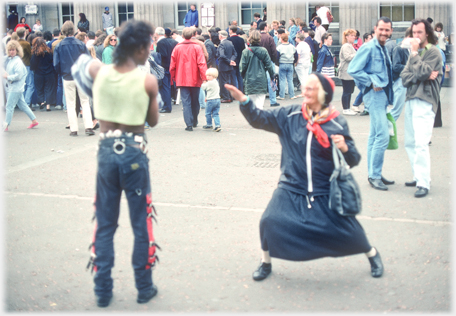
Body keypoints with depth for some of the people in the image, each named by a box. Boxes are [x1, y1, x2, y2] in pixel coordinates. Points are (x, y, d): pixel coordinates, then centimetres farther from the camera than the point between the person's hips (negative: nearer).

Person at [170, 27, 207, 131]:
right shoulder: (197, 47, -6)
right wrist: (204, 77, -11)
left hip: (182, 80, 0)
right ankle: (195, 122, 29)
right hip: (195, 79, 0)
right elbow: (202, 64, -12)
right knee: (195, 102, 15)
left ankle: (189, 124, -8)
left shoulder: (177, 48, -1)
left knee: (186, 102, 0)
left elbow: (172, 65, 4)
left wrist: (173, 77, 15)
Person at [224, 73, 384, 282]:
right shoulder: (290, 116, -3)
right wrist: (243, 101, -19)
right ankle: (266, 262, 15)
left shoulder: (337, 123, -9)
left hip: (326, 192, -1)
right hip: (291, 188, 2)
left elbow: (353, 160, -5)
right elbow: (261, 119, -5)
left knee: (345, 229, 0)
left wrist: (345, 148, -26)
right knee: (270, 221, -14)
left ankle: (372, 255, 33)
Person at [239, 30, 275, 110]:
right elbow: (269, 65, 1)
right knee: (260, 103, -1)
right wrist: (272, 76, 15)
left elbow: (243, 67, -1)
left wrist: (243, 76, 17)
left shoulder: (246, 52, -5)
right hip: (262, 81, 0)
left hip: (250, 81, 0)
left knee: (252, 104, 11)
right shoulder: (263, 51, -4)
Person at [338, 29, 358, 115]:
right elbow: (347, 57, -25)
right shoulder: (346, 46, -13)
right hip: (346, 73, -10)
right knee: (346, 91, -6)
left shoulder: (350, 46, 21)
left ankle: (347, 108, 17)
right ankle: (345, 109, -1)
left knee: (349, 91, 12)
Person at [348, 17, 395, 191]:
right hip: (375, 94, -9)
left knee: (375, 136, 13)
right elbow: (352, 70, -17)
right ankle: (374, 175, -6)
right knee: (383, 136, -13)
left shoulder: (384, 49, 16)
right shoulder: (368, 48, -11)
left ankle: (373, 173, 20)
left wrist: (389, 96, 13)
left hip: (383, 94, 9)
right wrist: (371, 82, -17)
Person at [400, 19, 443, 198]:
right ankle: (419, 177, 23)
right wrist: (424, 76, -10)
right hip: (411, 100, 8)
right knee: (409, 143, 12)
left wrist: (414, 53, -9)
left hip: (425, 101, -8)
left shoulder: (433, 52, -4)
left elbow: (421, 73, -18)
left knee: (421, 144, -16)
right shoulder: (415, 52, 18)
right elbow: (404, 78, 7)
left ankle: (423, 183, -14)